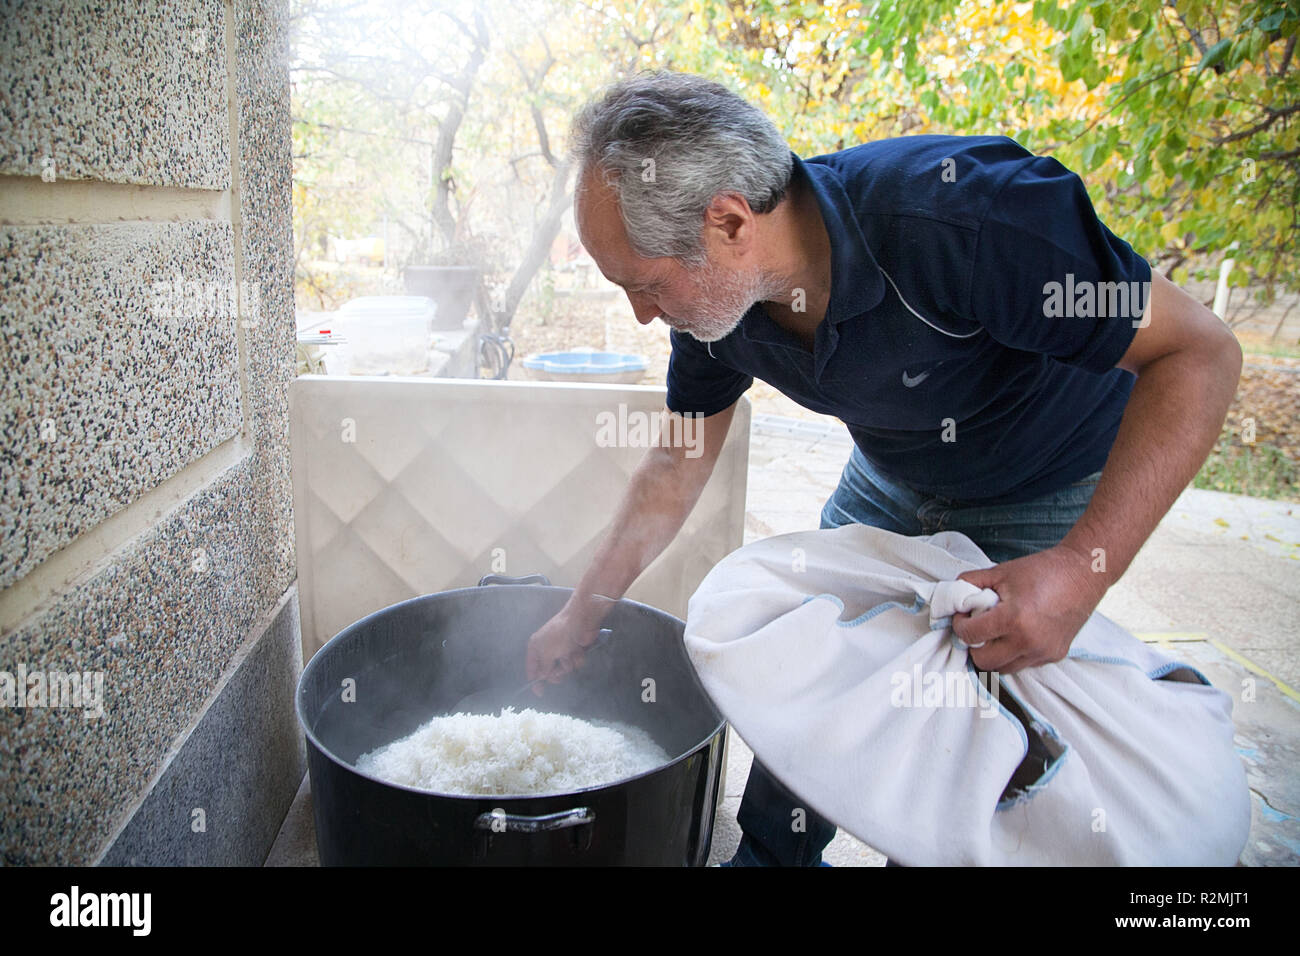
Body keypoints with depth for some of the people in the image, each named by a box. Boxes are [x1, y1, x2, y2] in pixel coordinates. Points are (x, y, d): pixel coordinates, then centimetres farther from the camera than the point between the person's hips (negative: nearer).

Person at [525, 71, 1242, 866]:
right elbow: (678, 466, -4)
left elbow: (1200, 353, -30)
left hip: (1048, 496, -5)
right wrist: (582, 616, 1)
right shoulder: (714, 296, -18)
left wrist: (1083, 568, -41)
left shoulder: (952, 213, -39)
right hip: (891, 481, 5)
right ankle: (769, 856, 32)